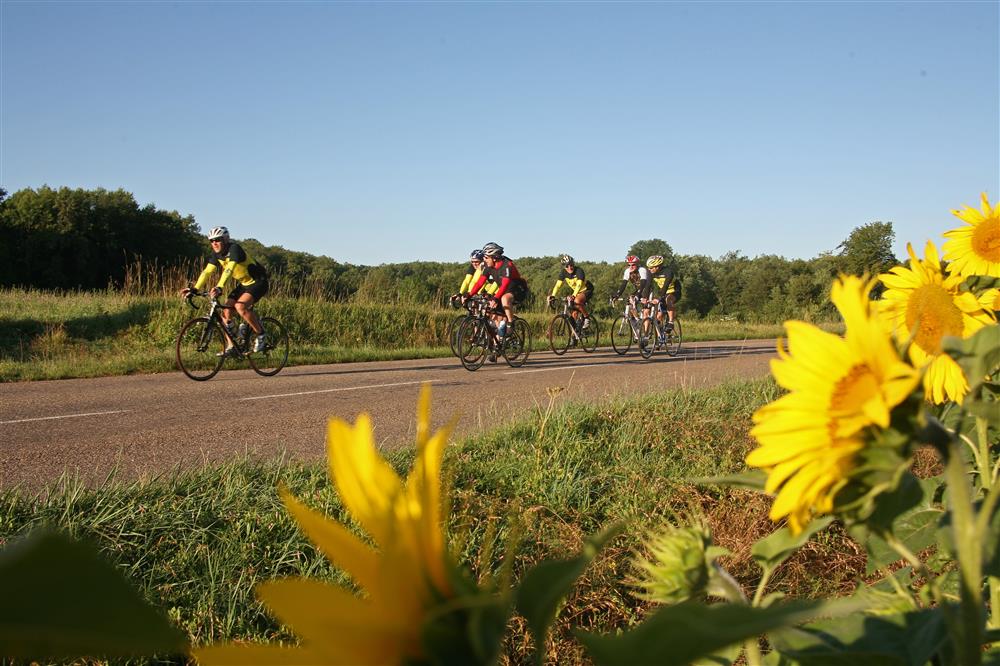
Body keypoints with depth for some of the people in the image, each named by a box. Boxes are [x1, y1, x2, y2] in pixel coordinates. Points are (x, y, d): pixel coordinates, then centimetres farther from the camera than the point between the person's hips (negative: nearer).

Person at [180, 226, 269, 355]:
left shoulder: (234, 249, -24)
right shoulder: (216, 254, -1)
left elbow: (229, 269, -38)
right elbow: (207, 272, -6)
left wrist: (219, 288, -51)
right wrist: (195, 289, -19)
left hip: (258, 282, -8)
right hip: (243, 284, 8)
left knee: (240, 306, -29)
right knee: (225, 311, -6)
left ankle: (261, 337, -14)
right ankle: (230, 346, 0)